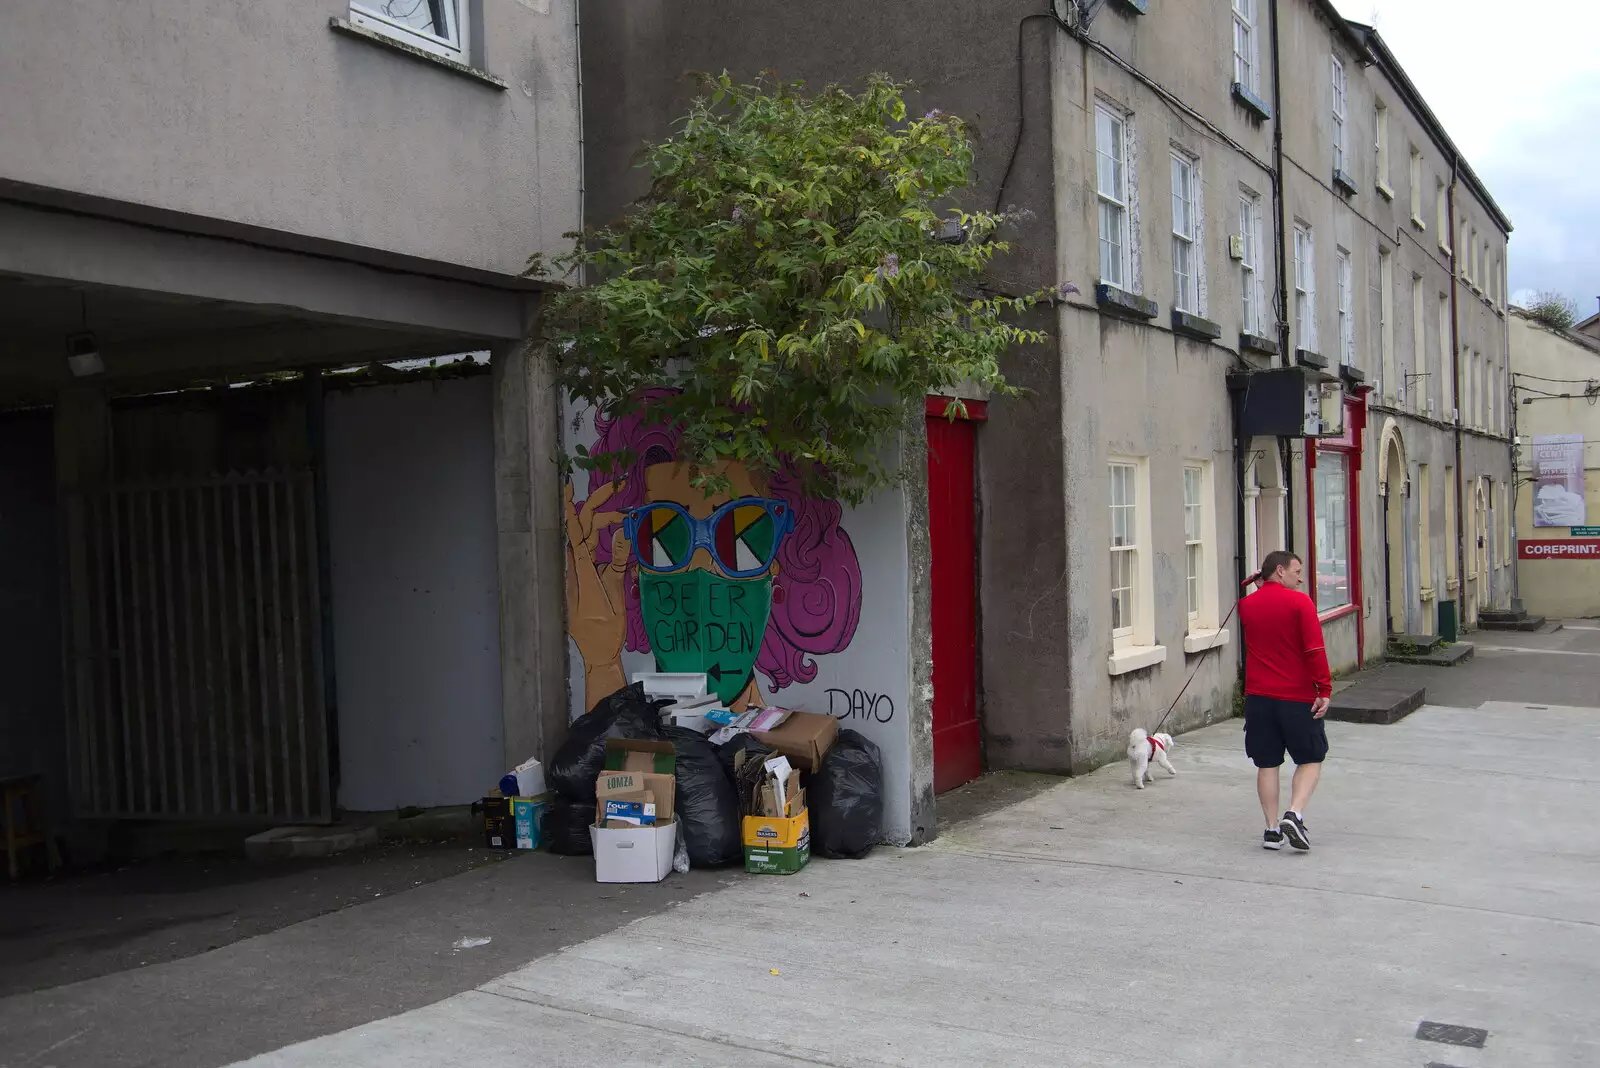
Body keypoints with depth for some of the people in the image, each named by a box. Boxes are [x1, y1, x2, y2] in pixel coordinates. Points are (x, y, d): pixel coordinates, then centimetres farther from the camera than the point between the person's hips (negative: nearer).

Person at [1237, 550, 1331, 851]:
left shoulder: (1246, 605, 6)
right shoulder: (1300, 602, -9)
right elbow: (1315, 649, -15)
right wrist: (1325, 689, -12)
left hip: (1258, 697, 4)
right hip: (1297, 697, -4)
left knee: (1267, 764, 9)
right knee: (1311, 759, 11)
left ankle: (1272, 830, 9)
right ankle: (1294, 814, -7)